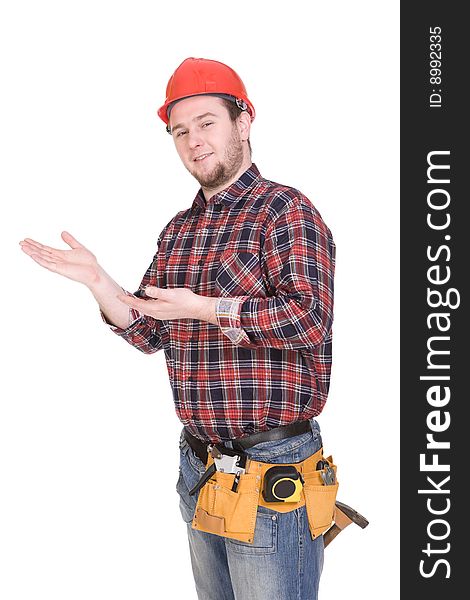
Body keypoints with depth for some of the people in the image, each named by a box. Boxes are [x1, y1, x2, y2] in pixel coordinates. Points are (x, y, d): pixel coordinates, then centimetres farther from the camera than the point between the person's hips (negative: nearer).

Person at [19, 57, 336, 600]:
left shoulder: (285, 209, -10)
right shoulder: (177, 231, 12)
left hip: (272, 470, -7)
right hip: (198, 466, 7)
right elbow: (148, 334, 12)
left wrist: (203, 307, -20)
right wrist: (97, 280, -1)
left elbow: (310, 318, -23)